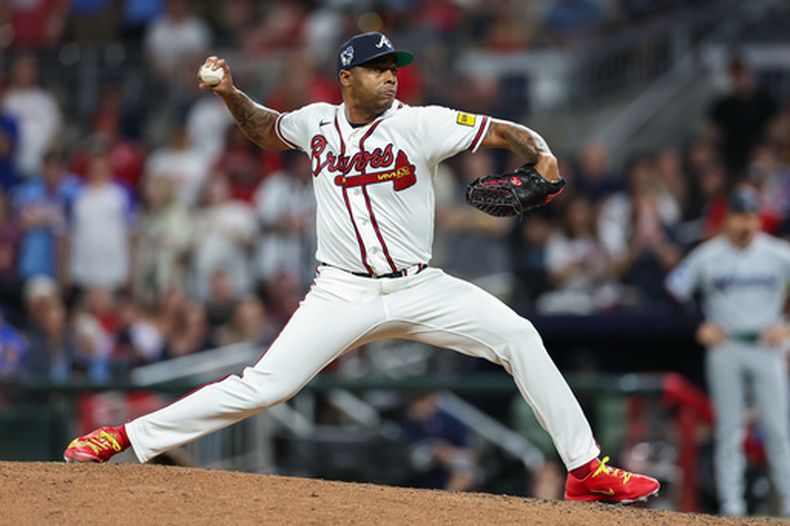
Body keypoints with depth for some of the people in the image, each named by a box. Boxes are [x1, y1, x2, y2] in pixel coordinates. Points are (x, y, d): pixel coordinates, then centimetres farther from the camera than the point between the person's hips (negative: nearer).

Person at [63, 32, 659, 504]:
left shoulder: (420, 124, -6)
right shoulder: (318, 122, 4)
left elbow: (511, 133, -8)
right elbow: (266, 129, 26)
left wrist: (542, 155, -30)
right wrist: (231, 94, 8)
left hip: (417, 289, 0)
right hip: (343, 294, 0)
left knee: (517, 336, -17)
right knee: (262, 386, -12)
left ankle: (586, 470, -11)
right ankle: (126, 437, -5)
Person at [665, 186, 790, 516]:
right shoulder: (707, 257, -2)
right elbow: (674, 291, 5)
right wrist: (699, 327, -1)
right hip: (725, 347, 0)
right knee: (729, 430, 1)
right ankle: (731, 505, 3)